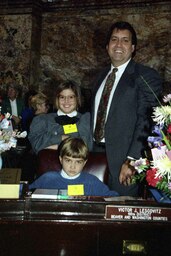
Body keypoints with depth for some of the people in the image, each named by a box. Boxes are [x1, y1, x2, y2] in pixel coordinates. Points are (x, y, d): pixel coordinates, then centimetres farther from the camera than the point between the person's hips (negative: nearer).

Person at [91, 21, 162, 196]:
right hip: (96, 153, 6)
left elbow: (146, 122, -14)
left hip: (123, 159, -6)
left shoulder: (146, 76, -6)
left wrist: (131, 160, -20)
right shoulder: (101, 76, 16)